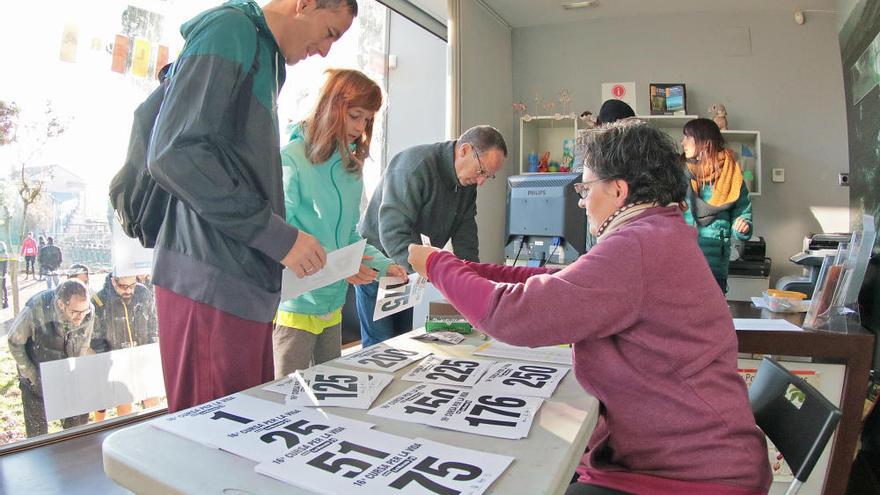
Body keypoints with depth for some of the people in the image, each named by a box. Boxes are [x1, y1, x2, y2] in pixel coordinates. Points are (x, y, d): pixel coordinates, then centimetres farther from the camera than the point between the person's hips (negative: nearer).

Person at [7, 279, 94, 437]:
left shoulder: (87, 313, -20)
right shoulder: (35, 310, -30)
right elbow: (14, 342, -12)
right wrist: (32, 376, -11)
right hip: (37, 378, -2)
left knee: (79, 424, 9)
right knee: (37, 430, 10)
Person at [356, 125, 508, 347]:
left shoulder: (468, 182, -1)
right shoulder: (415, 165, -27)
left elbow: (465, 238, 0)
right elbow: (392, 232, -34)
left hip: (408, 268, 7)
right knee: (380, 345, -5)